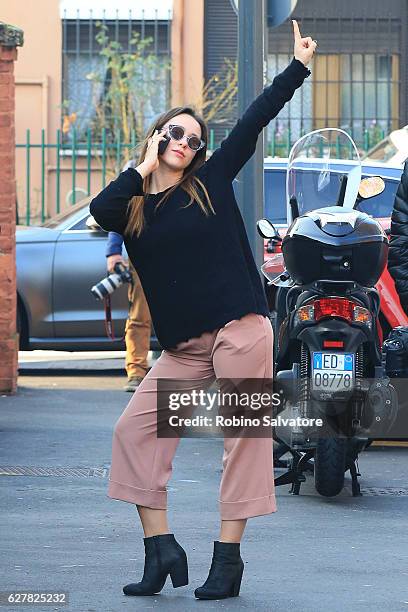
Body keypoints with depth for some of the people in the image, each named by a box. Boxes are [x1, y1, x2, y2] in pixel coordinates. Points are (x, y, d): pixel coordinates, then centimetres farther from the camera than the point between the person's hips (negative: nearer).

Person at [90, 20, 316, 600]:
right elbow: (99, 209, -13)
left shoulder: (212, 181, 7)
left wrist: (298, 66, 4)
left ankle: (229, 557, -2)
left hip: (240, 328, -3)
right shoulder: (133, 207, 10)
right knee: (134, 429, -4)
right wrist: (143, 170, -3)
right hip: (183, 345, 3)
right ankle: (161, 548, 1)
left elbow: (255, 119, 6)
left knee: (244, 436, -5)